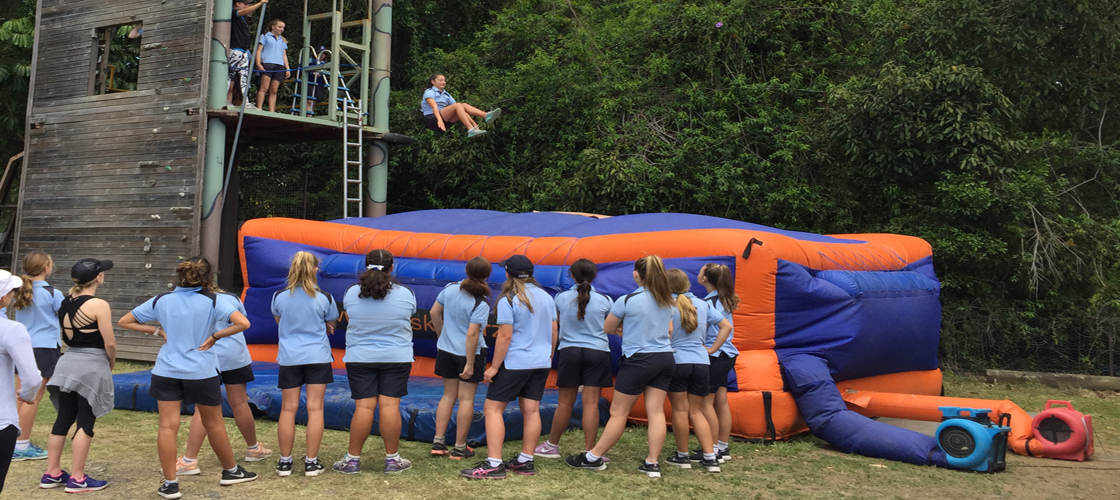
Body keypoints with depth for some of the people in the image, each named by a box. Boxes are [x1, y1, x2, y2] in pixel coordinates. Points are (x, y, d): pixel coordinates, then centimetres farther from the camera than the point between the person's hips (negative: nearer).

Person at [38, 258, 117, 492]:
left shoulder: (65, 303, 9)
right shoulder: (98, 305, -15)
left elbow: (66, 336, 15)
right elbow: (110, 343, -15)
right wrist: (111, 364, 2)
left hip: (68, 362, 8)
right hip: (92, 366, -7)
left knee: (63, 418, 14)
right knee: (85, 423, -1)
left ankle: (52, 473, 22)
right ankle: (77, 479, 3)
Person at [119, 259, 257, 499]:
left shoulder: (160, 301, 1)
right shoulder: (211, 301, -7)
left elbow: (124, 322, 8)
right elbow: (243, 323, -19)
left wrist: (158, 330, 4)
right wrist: (215, 336, -9)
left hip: (166, 371, 1)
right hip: (202, 372, -1)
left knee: (168, 426, 3)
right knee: (214, 424, 14)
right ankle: (231, 471, 28)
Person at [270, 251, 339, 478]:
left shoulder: (279, 296, -4)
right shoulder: (324, 298, -7)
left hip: (289, 357, 1)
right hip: (318, 357, -1)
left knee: (288, 409, 7)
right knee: (315, 408, 2)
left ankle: (285, 461, 12)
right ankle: (311, 462, 5)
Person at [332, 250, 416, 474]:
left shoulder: (352, 293, -5)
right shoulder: (405, 294, -7)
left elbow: (349, 319, 10)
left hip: (360, 357, 1)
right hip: (397, 357, -1)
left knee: (363, 406, 2)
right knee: (390, 405, 1)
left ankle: (353, 458, 7)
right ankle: (392, 458, 6)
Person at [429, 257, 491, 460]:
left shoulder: (451, 288, -3)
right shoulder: (481, 303, -20)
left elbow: (434, 313, 7)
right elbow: (472, 334, -23)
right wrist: (470, 364, -17)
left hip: (446, 349, 6)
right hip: (468, 352, -6)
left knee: (449, 395, 15)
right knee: (466, 398, 4)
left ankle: (438, 442, 14)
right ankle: (459, 447, 9)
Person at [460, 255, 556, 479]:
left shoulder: (508, 301, -12)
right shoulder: (546, 297, 8)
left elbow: (505, 337, -16)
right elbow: (554, 332, 12)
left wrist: (494, 367, -11)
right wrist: (548, 358, 23)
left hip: (515, 362, -7)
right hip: (541, 363, 7)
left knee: (492, 408, -2)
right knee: (531, 410, 9)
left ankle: (494, 464, -8)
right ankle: (525, 461, 13)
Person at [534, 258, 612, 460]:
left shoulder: (561, 298, 0)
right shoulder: (604, 300, -2)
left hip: (569, 351, 1)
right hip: (597, 352, -1)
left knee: (565, 403, 9)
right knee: (591, 403, -1)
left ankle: (552, 445, 21)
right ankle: (589, 452, 0)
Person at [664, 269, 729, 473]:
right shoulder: (703, 304, 8)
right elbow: (726, 326, 11)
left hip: (676, 361, -4)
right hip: (701, 362, 4)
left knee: (680, 410, 7)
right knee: (696, 411, 12)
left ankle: (682, 456, 15)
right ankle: (710, 457, 6)